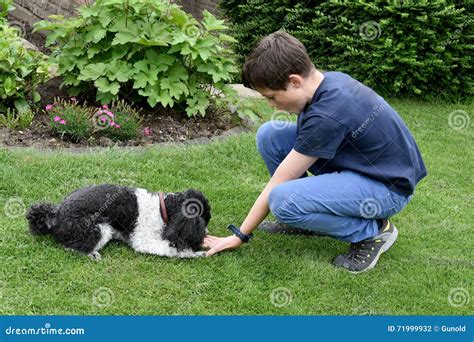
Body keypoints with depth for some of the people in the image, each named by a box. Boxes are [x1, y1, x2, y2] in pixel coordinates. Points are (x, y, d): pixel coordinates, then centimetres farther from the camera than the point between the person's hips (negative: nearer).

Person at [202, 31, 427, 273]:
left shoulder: (327, 114, -29)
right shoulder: (328, 81, -5)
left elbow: (279, 182, -21)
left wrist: (240, 236, -10)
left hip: (387, 187, -9)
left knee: (284, 201, -30)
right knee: (269, 134, -3)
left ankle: (371, 231, -8)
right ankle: (305, 217, 11)